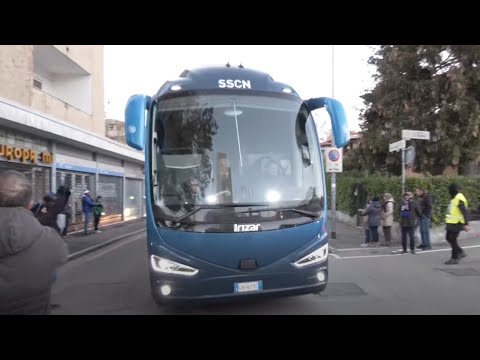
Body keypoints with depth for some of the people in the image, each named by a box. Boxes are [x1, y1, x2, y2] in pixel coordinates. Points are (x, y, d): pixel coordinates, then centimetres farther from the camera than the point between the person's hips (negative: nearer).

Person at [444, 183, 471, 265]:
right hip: (452, 223, 10)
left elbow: (465, 212, -24)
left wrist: (466, 224, -29)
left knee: (453, 240, -3)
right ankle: (461, 252, 26)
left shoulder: (459, 199, -20)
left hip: (457, 224, -10)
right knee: (449, 238, 15)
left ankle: (454, 258, 6)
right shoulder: (455, 198, 11)